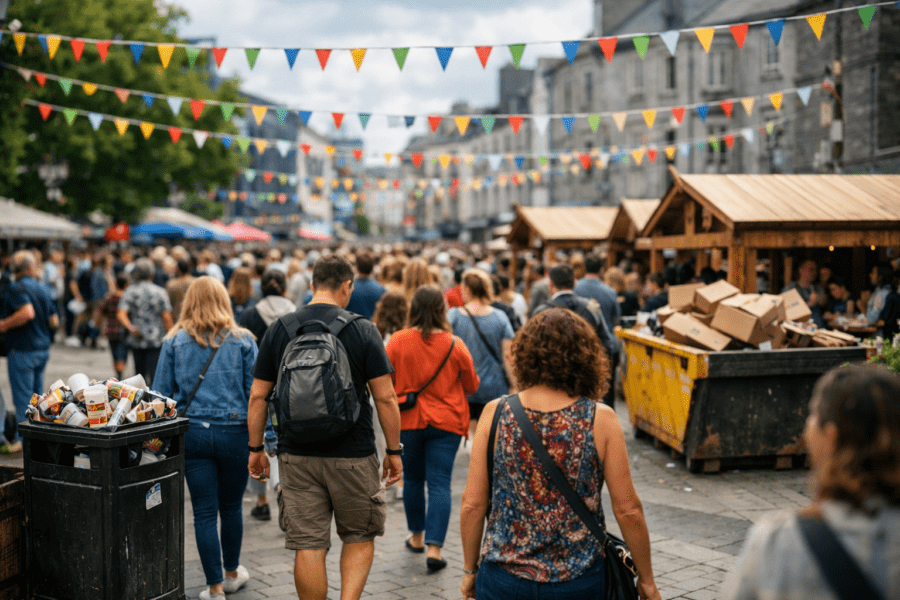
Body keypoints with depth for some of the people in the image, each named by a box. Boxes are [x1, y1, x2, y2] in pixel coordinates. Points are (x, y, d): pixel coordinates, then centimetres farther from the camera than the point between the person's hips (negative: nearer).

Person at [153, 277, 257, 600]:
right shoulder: (243, 340, 0)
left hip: (192, 433, 0)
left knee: (204, 512, 5)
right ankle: (232, 573, 35)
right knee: (231, 507, 16)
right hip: (234, 432, 0)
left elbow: (161, 394, 5)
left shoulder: (174, 342, 3)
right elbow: (256, 392, -2)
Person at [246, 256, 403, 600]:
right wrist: (394, 450, 1)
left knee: (308, 545, 8)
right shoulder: (362, 330, -6)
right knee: (359, 537, 16)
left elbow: (258, 396, 3)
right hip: (353, 455, -2)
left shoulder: (278, 329, 2)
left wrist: (256, 448, 13)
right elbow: (385, 397, -8)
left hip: (296, 456, 2)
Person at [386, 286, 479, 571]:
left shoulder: (397, 341, -9)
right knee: (439, 484, 0)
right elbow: (472, 385, 4)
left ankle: (417, 537, 32)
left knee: (412, 480, 18)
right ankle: (434, 547, -7)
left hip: (407, 420, 1)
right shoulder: (455, 345, -8)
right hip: (446, 422, -1)